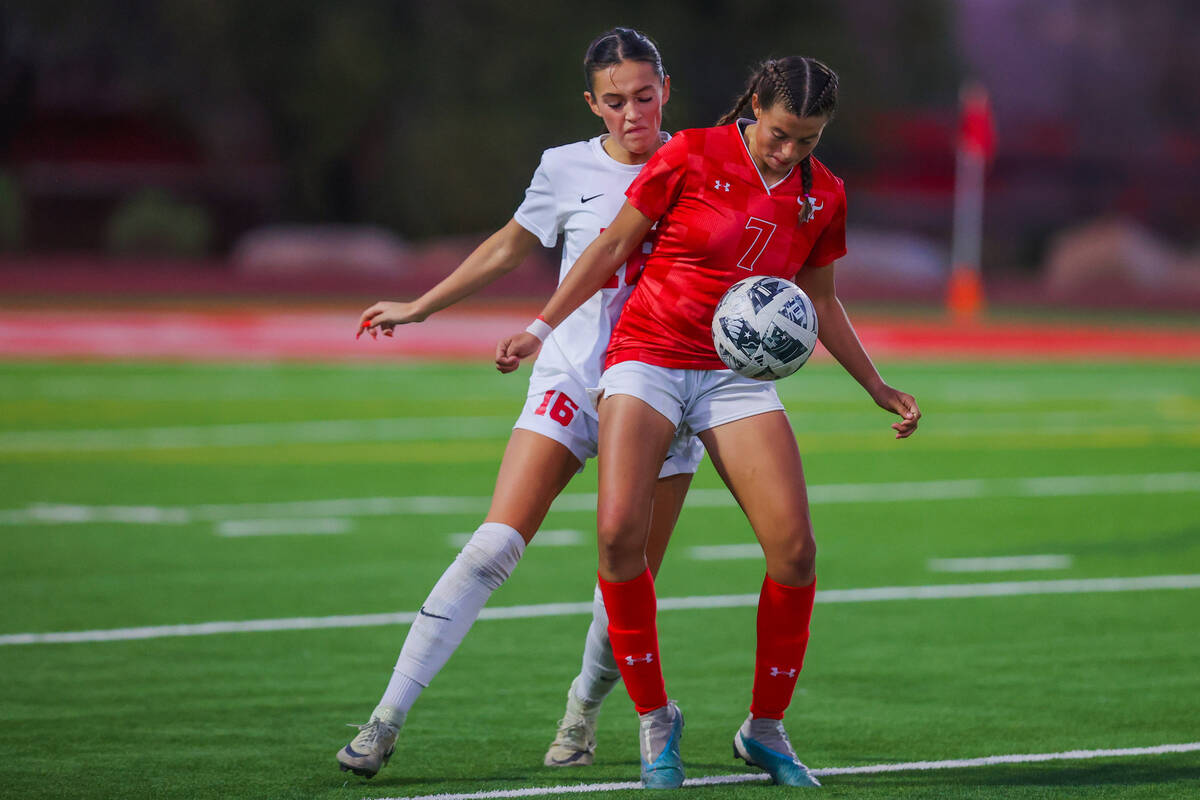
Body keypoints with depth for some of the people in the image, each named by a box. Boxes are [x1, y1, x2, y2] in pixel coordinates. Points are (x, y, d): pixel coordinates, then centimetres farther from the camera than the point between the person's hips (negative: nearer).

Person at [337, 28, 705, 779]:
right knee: (495, 545, -15)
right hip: (569, 379, -1)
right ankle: (388, 718, -15)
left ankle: (585, 708, 29)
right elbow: (508, 249, 18)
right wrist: (418, 308, 24)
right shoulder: (567, 169, 2)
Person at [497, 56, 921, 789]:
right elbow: (614, 246, 1)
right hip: (649, 356, -3)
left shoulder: (822, 195, 3)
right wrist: (540, 330, -1)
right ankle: (655, 717, -3)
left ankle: (766, 729, 7)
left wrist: (878, 387, 16)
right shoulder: (690, 157, -8)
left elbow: (820, 300, 17)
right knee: (620, 532, -21)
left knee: (795, 548, -12)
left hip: (739, 374, 3)